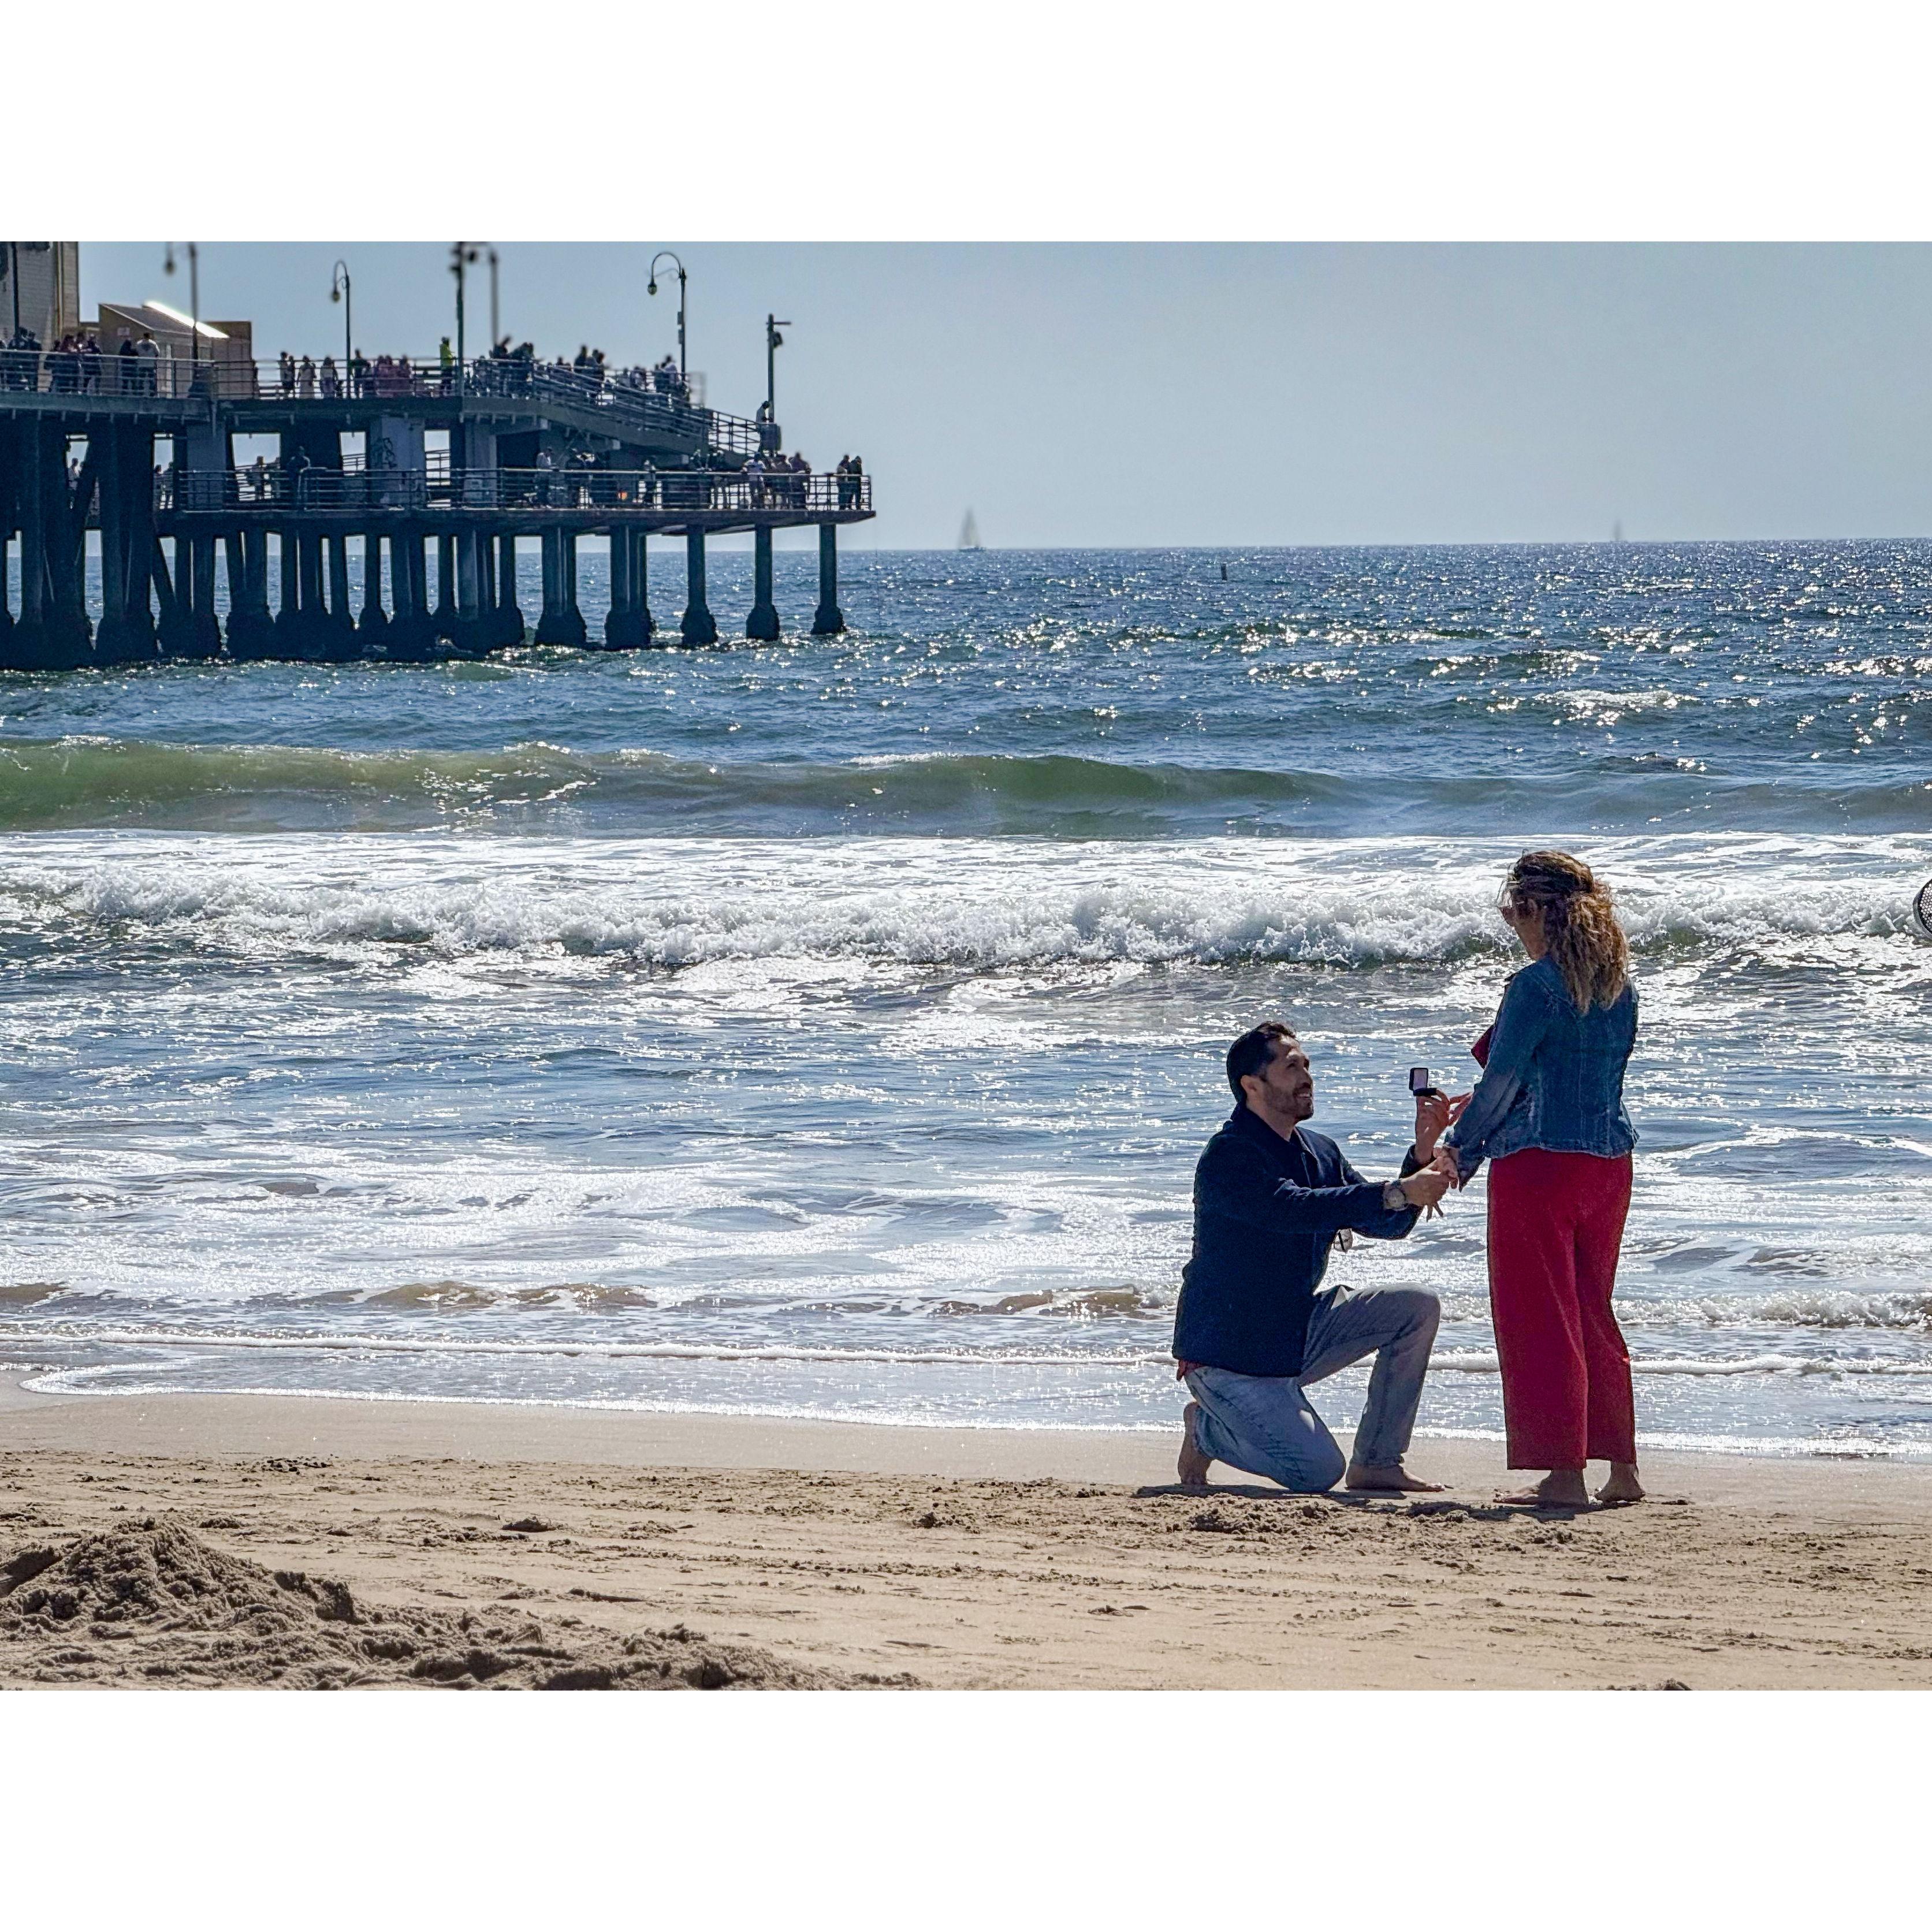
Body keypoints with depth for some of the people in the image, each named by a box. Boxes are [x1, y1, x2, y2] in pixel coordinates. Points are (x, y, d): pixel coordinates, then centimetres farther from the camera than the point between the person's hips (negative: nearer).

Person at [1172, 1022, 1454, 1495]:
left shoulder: (1319, 1153, 9)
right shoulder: (1228, 1158, -19)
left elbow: (1386, 1224, 8)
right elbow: (1294, 1210, -34)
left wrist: (1422, 1154, -8)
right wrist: (1396, 1194, -39)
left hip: (1298, 1333, 8)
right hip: (1230, 1355, -8)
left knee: (1416, 1308, -6)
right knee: (1316, 1472, -22)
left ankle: (1376, 1463, -1)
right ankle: (1206, 1430, 7)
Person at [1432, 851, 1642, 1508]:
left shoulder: (1536, 986, -15)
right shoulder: (1619, 984, 9)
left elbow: (1501, 1078, -13)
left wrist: (1459, 1149, 3)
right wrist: (1484, 1112, 25)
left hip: (1540, 1163, -8)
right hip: (1609, 1161, 8)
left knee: (1539, 1319, 0)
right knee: (1593, 1316, 17)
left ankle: (1564, 1472, -2)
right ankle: (1621, 1468, 17)